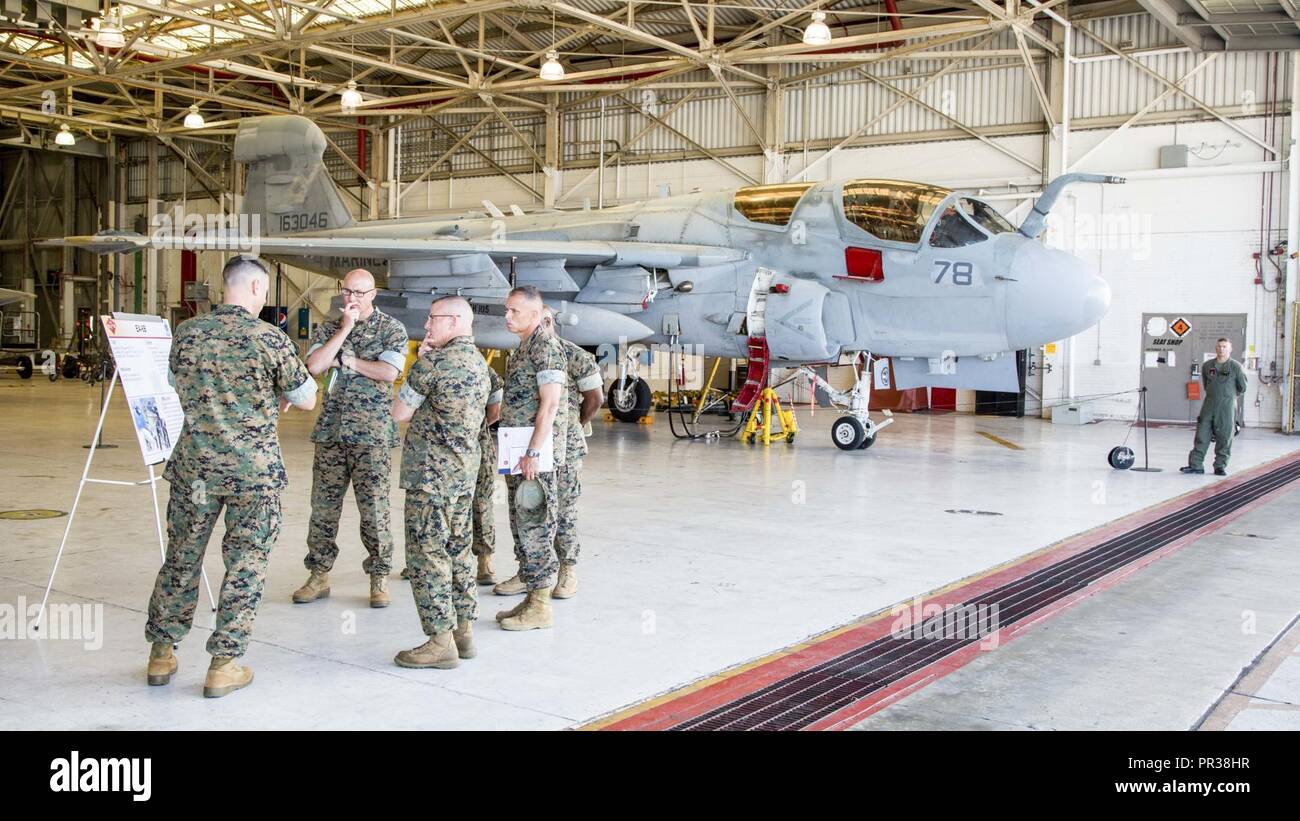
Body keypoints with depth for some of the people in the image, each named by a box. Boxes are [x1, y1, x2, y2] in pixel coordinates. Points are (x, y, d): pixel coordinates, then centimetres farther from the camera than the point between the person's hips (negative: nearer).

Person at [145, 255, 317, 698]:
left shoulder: (186, 332, 2)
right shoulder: (269, 338, -10)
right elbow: (306, 400, -1)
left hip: (194, 465, 4)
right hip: (253, 469, -4)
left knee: (182, 560, 16)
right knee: (245, 566, 6)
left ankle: (161, 655, 26)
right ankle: (223, 666, 9)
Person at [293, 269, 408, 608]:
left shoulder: (392, 329, 2)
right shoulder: (329, 328, 12)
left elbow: (389, 372, -13)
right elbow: (314, 366, -5)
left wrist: (344, 359, -7)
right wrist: (344, 329, -7)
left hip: (372, 432, -3)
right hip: (331, 428, 4)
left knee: (374, 507, -1)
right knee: (323, 505, 6)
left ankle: (379, 579, 9)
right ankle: (319, 576, 16)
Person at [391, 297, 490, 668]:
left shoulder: (433, 362, -14)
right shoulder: (480, 363, 12)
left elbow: (400, 412, -5)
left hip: (431, 472, -9)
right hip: (466, 470, 9)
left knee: (427, 555, -4)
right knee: (458, 550, 15)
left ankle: (440, 641, -2)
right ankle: (464, 630, 20)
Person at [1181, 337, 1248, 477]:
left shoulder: (1236, 367, -2)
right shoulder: (1207, 366, 7)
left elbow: (1242, 388, 7)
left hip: (1227, 405, -3)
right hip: (1209, 403, 3)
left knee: (1224, 436, 0)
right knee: (1202, 434, 1)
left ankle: (1220, 466, 9)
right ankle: (1196, 464, 4)